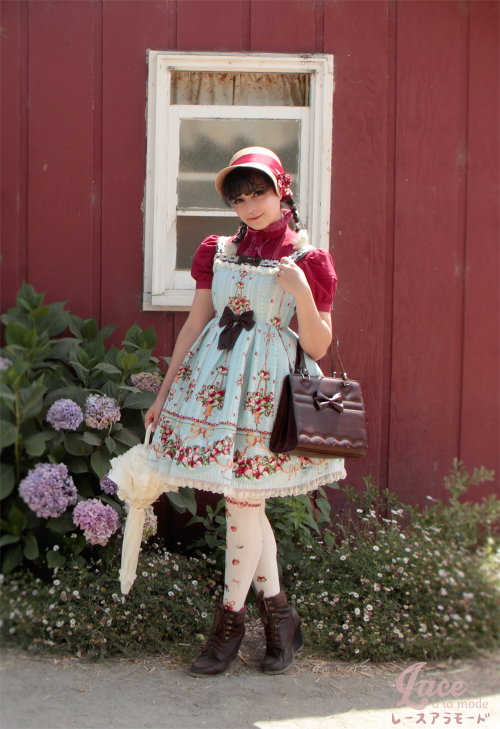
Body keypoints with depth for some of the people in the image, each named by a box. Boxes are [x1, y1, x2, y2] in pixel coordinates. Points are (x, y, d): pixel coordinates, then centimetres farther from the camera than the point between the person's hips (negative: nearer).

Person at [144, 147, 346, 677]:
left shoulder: (307, 261, 0)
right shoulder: (218, 252, 10)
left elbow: (319, 346, -2)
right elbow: (194, 326, 12)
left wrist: (300, 292, -18)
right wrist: (165, 393, 11)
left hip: (268, 387, -4)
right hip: (214, 381, 4)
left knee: (243, 501, -4)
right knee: (245, 502, 8)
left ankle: (230, 621, 12)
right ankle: (279, 614, 22)